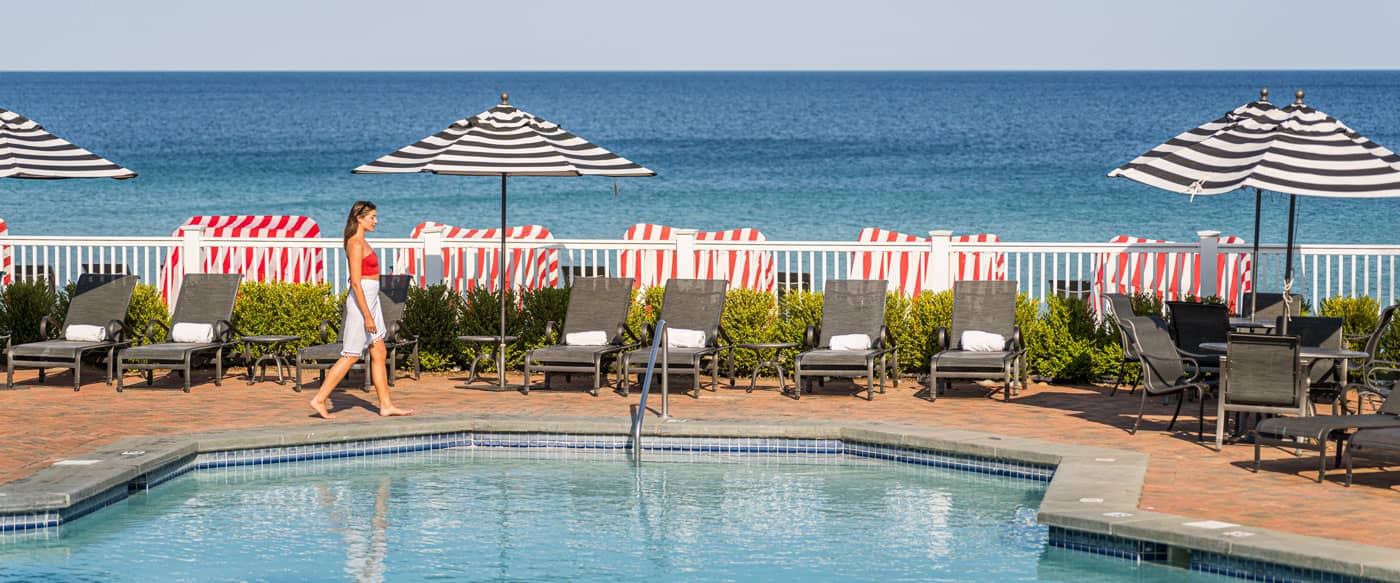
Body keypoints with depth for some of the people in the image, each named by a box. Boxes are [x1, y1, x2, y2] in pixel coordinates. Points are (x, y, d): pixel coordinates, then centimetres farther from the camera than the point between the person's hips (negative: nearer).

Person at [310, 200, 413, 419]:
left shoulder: (361, 242, 13)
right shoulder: (356, 244, -16)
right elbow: (356, 283, -20)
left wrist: (370, 312, 21)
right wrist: (367, 316, -22)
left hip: (370, 300, 10)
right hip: (361, 301, -10)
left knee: (379, 354, 9)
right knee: (351, 356, -5)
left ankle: (386, 405, 11)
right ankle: (319, 399, 0)